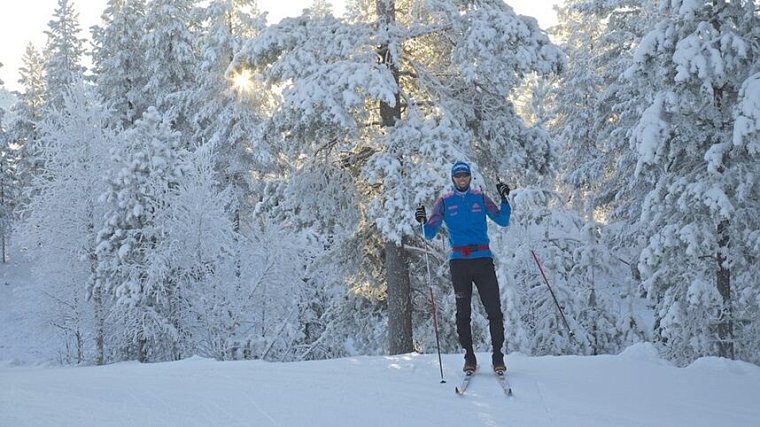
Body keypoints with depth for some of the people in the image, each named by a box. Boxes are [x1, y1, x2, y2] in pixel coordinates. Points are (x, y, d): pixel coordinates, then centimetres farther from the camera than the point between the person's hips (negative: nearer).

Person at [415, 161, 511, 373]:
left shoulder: (480, 198, 9)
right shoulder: (444, 201, 8)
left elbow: (503, 221, 8)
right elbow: (430, 234, 5)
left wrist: (504, 199, -5)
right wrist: (423, 222, -15)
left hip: (483, 259, 0)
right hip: (458, 261, 0)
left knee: (494, 310, -5)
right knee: (463, 312, 4)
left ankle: (498, 356, 3)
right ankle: (469, 357, 12)